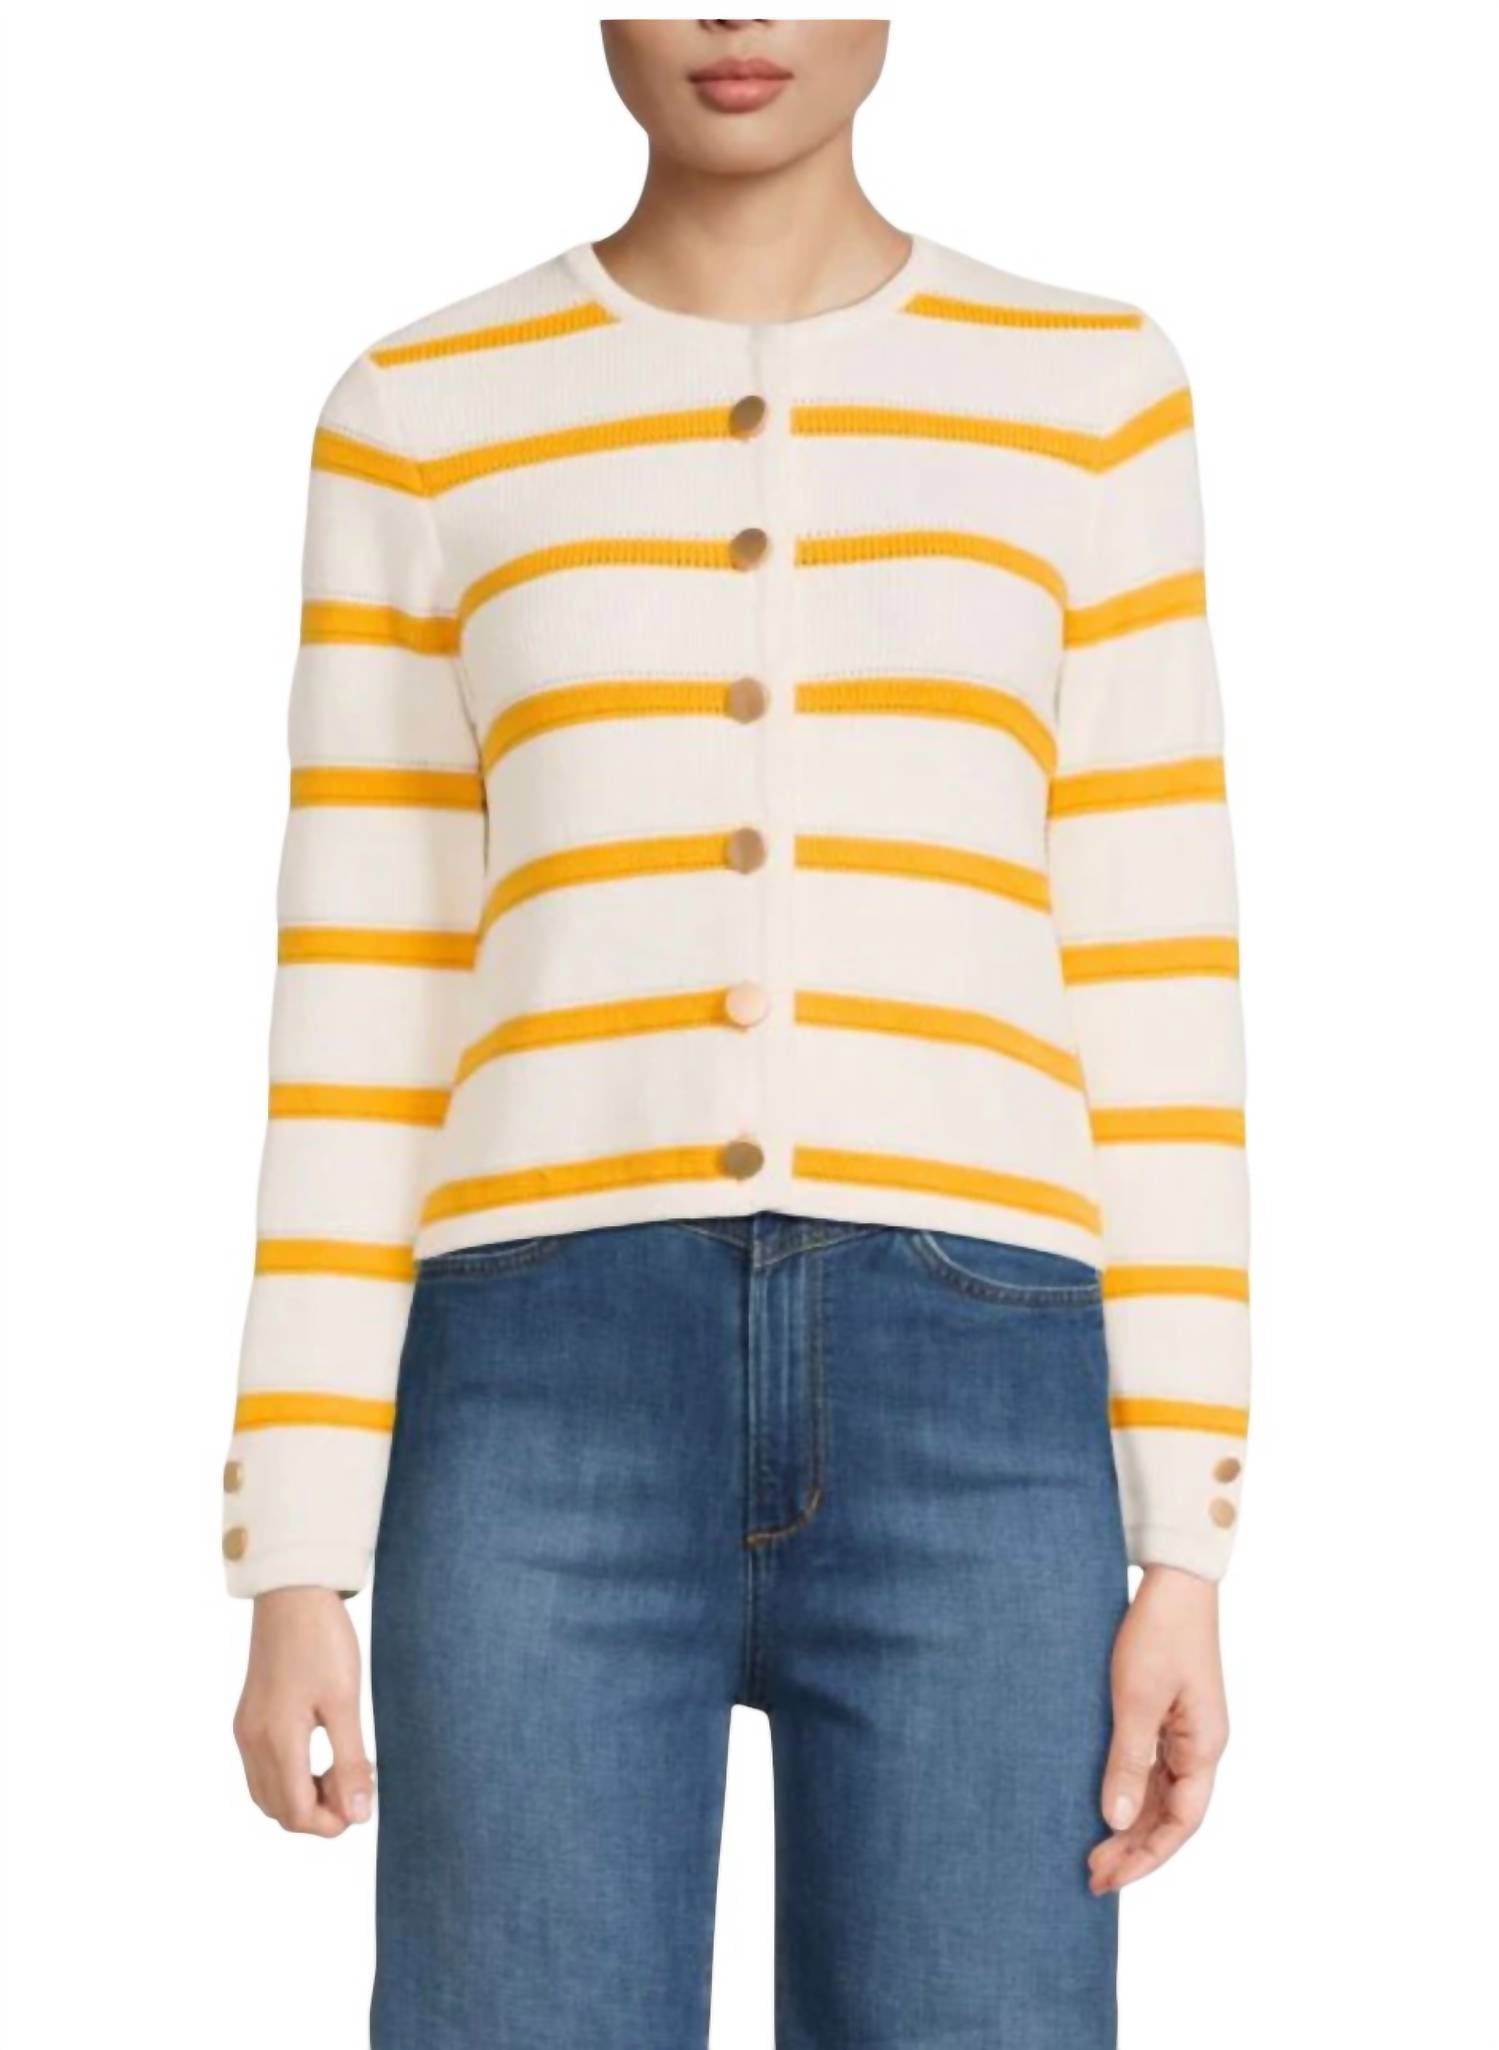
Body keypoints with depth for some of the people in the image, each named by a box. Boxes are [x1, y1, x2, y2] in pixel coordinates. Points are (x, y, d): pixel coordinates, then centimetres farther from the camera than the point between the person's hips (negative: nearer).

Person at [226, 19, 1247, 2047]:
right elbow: (357, 1025, 9)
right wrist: (299, 1562, 4)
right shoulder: (420, 420, 12)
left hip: (971, 1410, 1)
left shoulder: (1088, 397, 12)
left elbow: (1157, 999, 8)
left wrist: (1187, 1547, 2)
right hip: (556, 1404, 0)